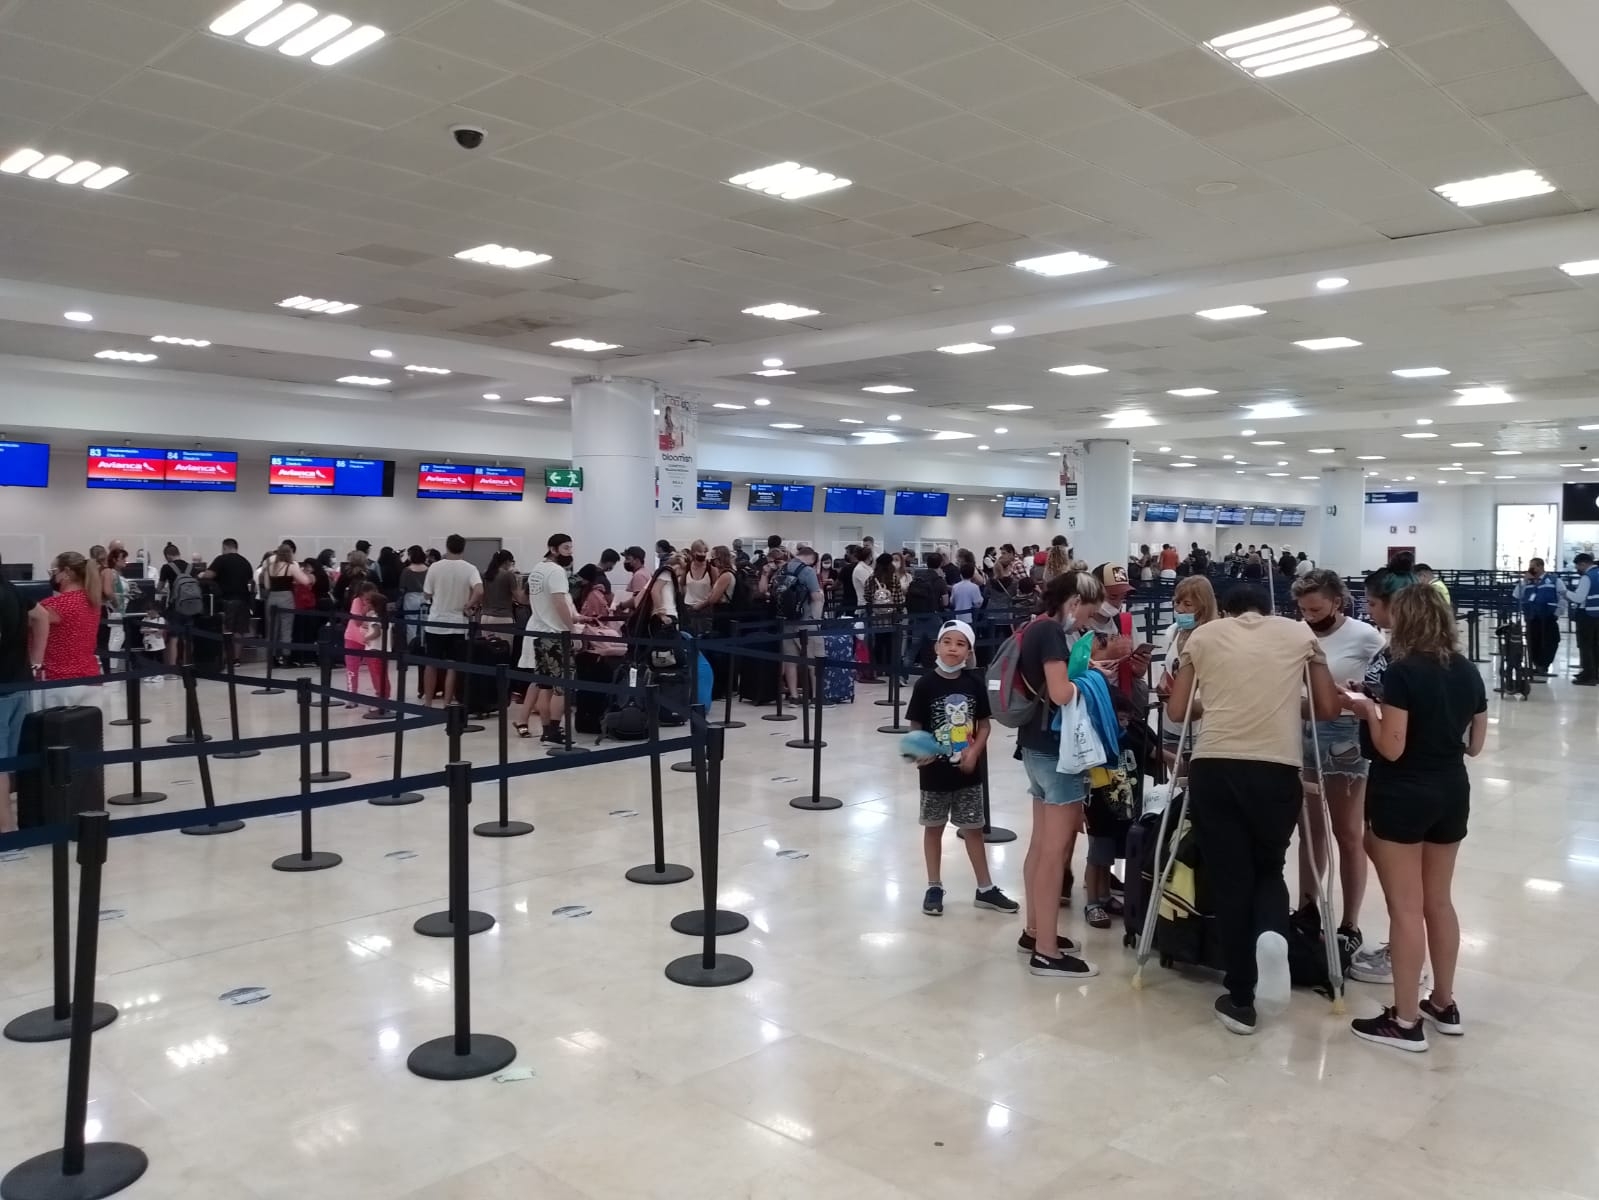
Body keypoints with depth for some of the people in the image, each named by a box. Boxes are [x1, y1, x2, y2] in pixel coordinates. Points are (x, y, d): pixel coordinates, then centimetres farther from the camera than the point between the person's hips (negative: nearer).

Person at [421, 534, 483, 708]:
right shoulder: (469, 569, -7)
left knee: (431, 664, 13)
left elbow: (427, 594, 1)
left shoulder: (435, 567, -5)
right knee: (452, 667, 4)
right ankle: (447, 704, 5)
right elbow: (479, 592, -23)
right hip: (457, 624, -1)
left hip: (436, 622, 1)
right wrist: (468, 605, -8)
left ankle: (427, 702, 20)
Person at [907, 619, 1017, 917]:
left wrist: (974, 752, -11)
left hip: (968, 770, 2)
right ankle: (934, 888, 25)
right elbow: (915, 728, -7)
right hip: (935, 771, -1)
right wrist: (919, 752, -24)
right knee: (934, 827, 12)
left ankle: (985, 889, 23)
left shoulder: (975, 683, -4)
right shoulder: (926, 684, -10)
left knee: (973, 828, 12)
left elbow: (984, 725, 3)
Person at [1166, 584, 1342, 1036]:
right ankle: (1273, 935, -10)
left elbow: (1176, 711, 14)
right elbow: (1328, 709, 15)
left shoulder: (1204, 634, 13)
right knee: (1268, 868, 21)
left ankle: (1240, 1000, 15)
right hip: (1277, 770, 0)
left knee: (1228, 880, 10)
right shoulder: (1299, 633, 14)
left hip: (1213, 768, 0)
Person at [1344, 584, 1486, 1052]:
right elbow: (1475, 745, 11)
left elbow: (1391, 748, -19)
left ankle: (1405, 1021, 6)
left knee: (1406, 908, -1)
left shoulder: (1402, 672, -17)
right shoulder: (1469, 673, 5)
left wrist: (1368, 710, -5)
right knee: (1438, 901, 19)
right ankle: (1444, 1005, 30)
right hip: (1452, 793, 7)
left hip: (1403, 796, -7)